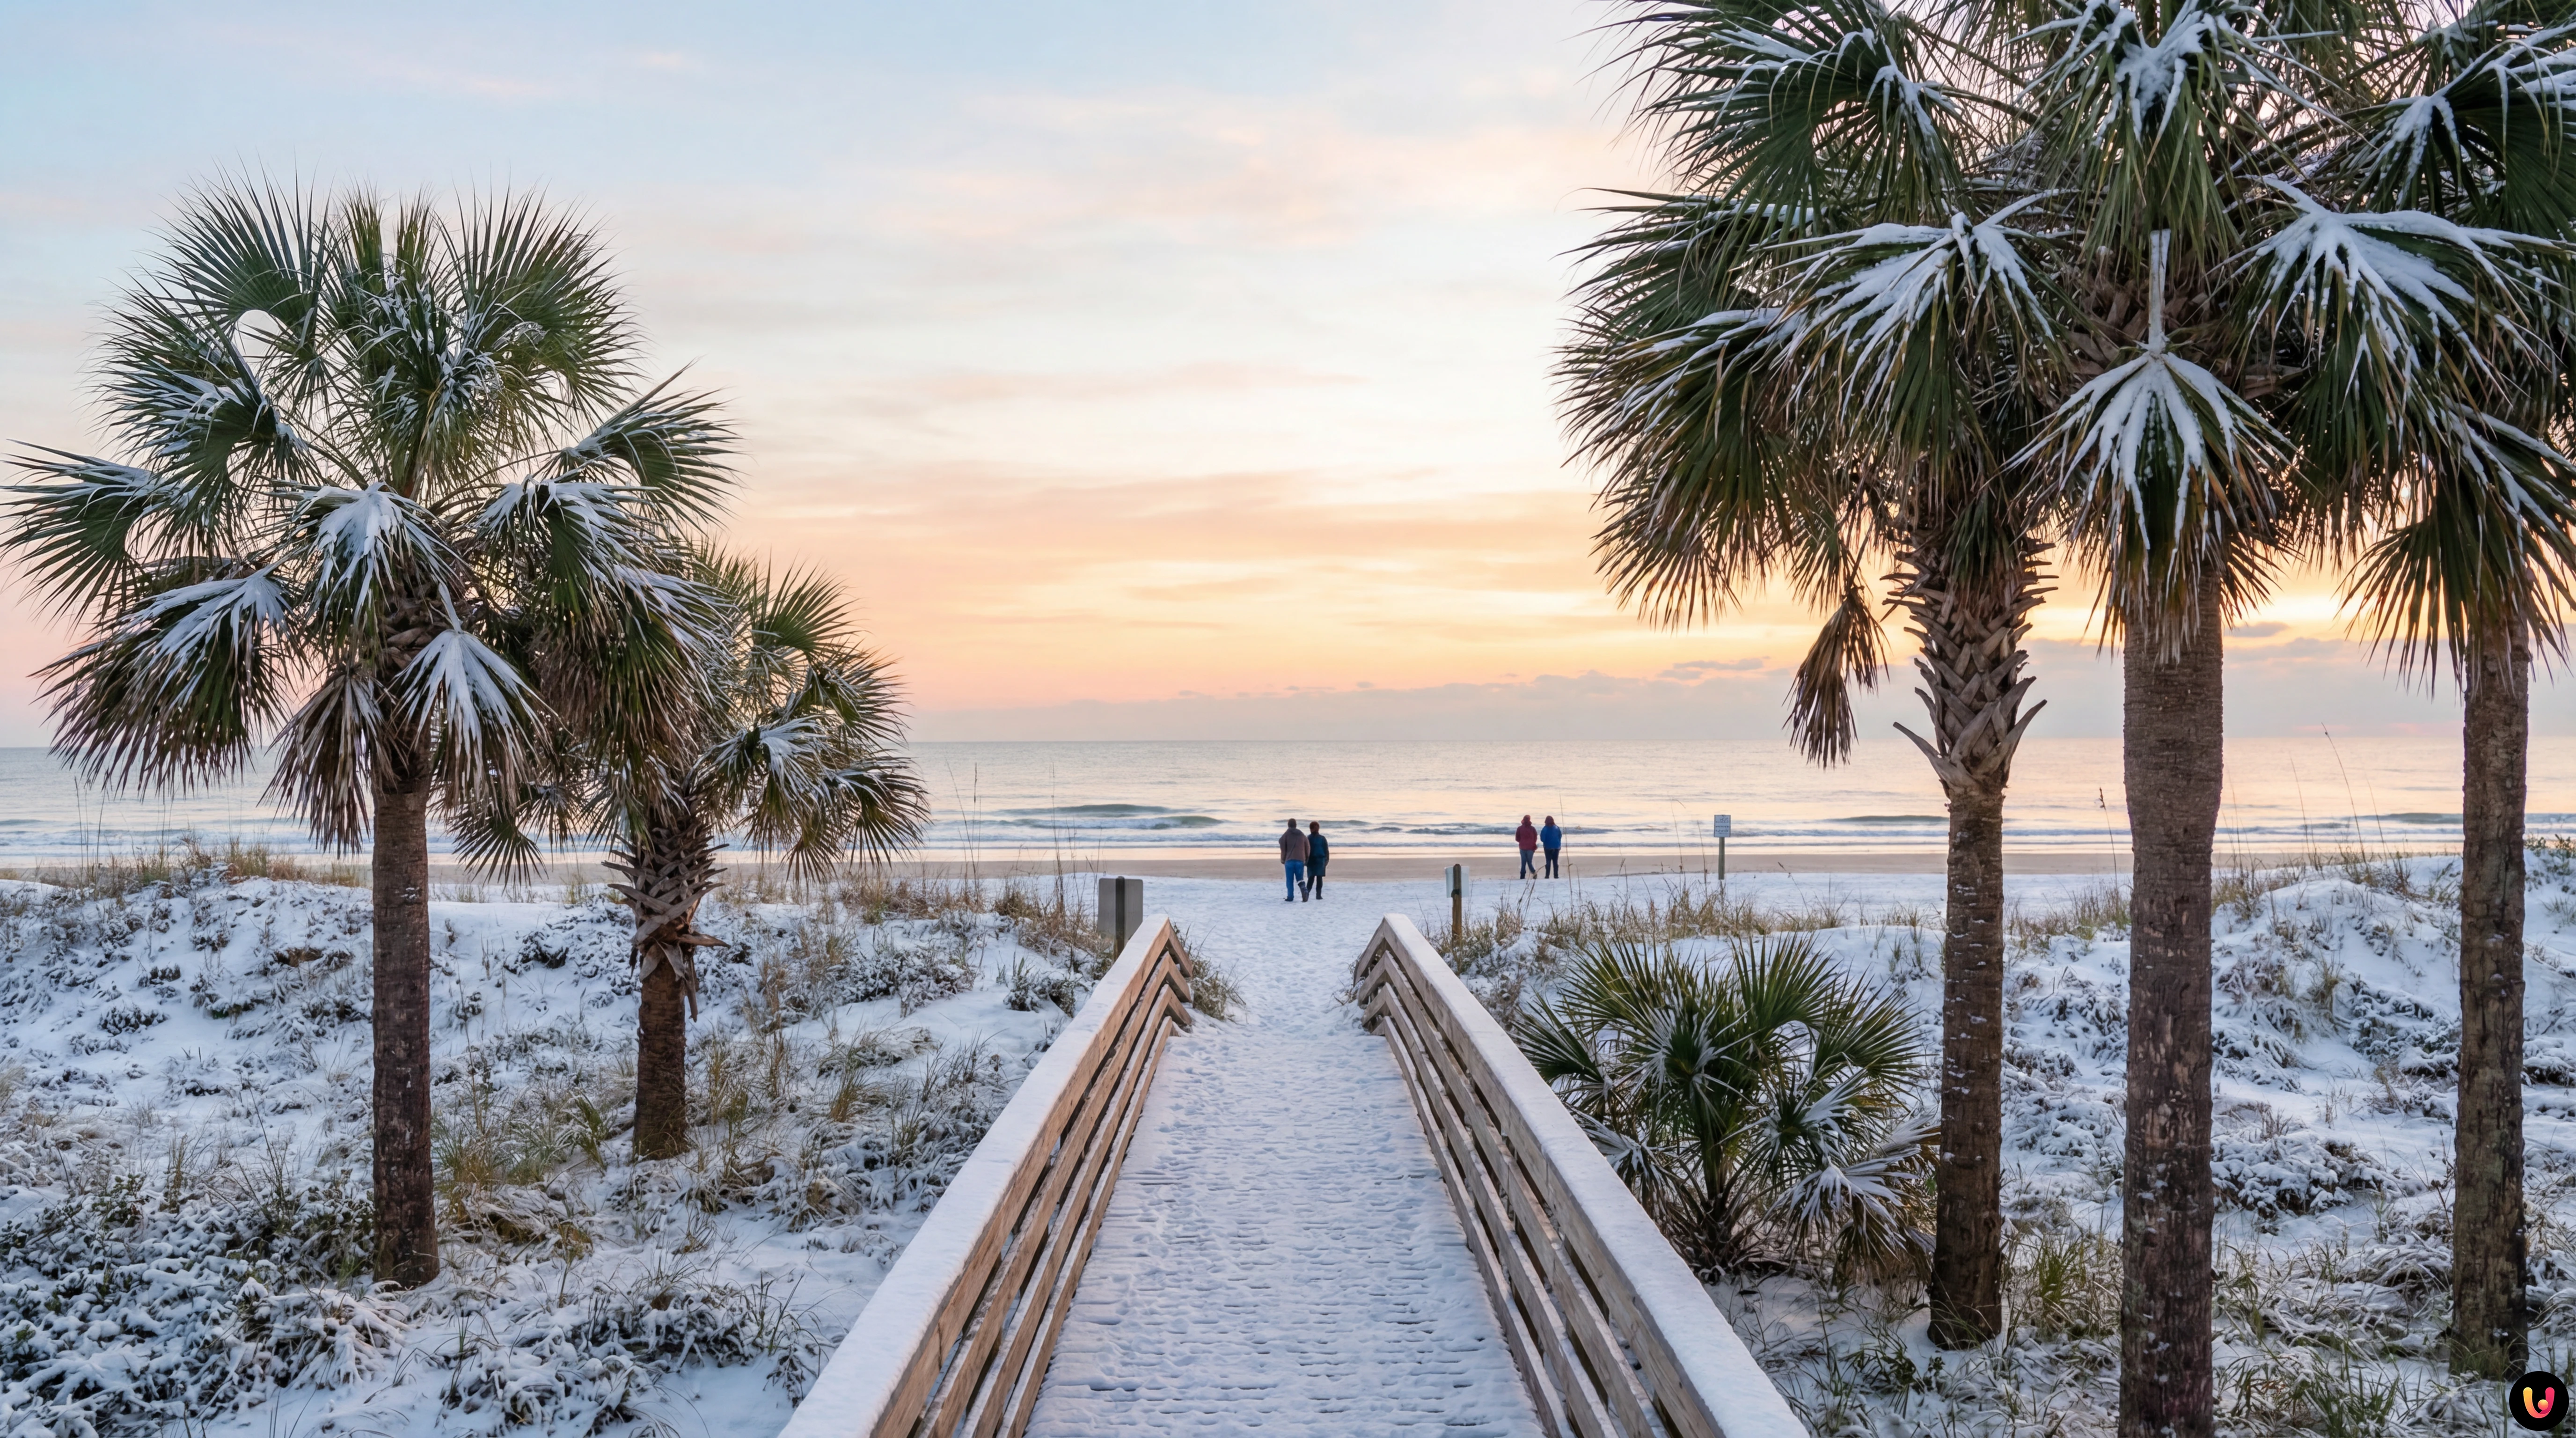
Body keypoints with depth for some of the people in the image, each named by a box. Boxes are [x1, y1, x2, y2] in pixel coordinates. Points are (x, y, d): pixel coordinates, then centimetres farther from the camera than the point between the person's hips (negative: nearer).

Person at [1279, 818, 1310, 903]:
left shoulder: (1286, 835, 2)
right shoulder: (1302, 835, 12)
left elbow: (1283, 849, -1)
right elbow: (1307, 848, 12)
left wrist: (1283, 860, 11)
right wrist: (1306, 860, 19)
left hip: (1289, 860, -2)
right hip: (1300, 860, 2)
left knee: (1290, 880, 4)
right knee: (1300, 878, 8)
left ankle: (1290, 897, 0)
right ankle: (1303, 888, -24)